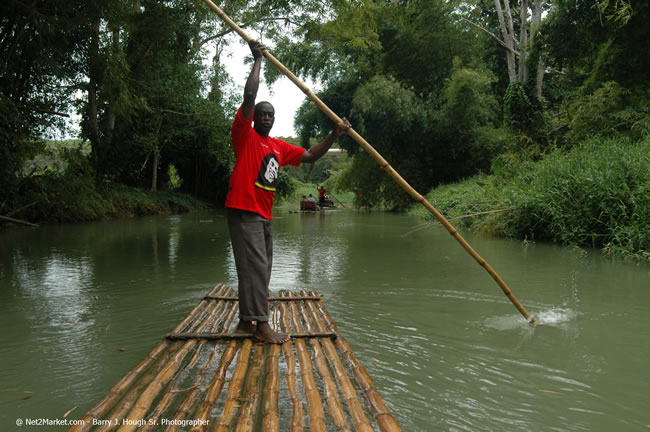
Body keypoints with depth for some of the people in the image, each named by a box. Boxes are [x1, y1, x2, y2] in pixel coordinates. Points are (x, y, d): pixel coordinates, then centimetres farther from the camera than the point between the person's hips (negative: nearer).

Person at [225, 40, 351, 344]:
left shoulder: (279, 147, 17)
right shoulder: (244, 135, -2)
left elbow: (310, 156, 21)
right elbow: (249, 96, -12)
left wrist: (334, 135, 12)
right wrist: (258, 60, -5)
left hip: (264, 215, 8)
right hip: (244, 211, -8)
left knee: (259, 270, 10)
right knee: (255, 267, -12)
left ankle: (246, 321, 20)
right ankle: (262, 324, -9)